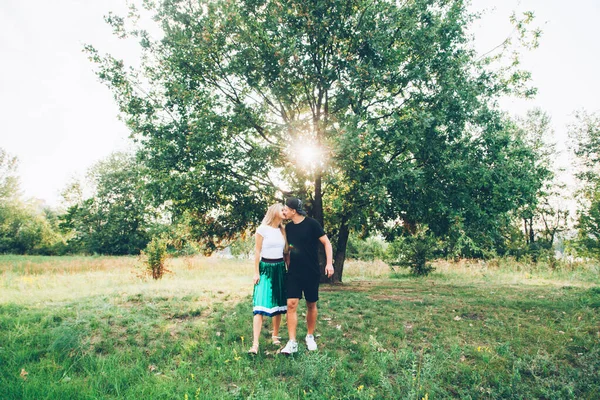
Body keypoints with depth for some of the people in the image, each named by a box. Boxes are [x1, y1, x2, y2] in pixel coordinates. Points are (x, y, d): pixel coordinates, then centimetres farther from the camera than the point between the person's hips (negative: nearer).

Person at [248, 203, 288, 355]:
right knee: (260, 305, -12)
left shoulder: (283, 230, 10)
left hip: (280, 268, 5)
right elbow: (257, 251, -5)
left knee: (279, 304, 7)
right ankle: (255, 344, -13)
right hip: (265, 268, -5)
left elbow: (286, 251, 14)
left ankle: (275, 336, 23)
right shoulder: (263, 228, -5)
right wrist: (256, 272, -8)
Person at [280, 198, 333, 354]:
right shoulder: (288, 227, 5)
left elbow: (326, 243, -7)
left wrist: (329, 263, -15)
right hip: (294, 273, 3)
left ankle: (310, 337, 27)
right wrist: (288, 266, 14)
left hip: (312, 273, -3)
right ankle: (292, 342, -4)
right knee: (291, 304, -8)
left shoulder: (311, 224, -10)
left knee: (311, 305, 8)